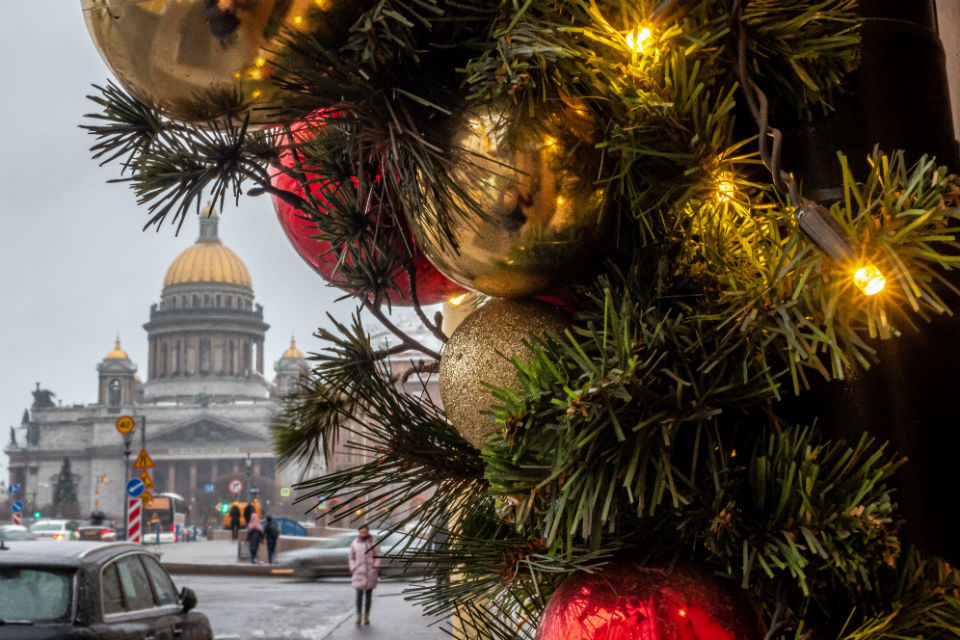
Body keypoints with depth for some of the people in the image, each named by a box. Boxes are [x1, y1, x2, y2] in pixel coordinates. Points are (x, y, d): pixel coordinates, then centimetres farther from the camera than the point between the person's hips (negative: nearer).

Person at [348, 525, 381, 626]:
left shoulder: (373, 543, -1)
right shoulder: (354, 544, 5)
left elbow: (377, 557, 1)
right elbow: (352, 558, 12)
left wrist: (375, 570, -8)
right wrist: (353, 570, 1)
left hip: (370, 573, 0)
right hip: (359, 572, 1)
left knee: (368, 594, 4)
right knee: (359, 594, -7)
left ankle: (366, 616, 13)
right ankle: (358, 615, 5)